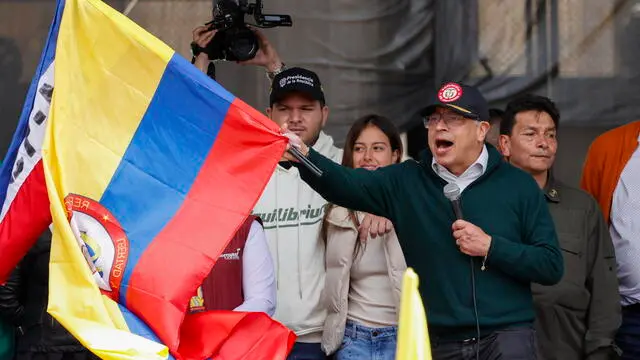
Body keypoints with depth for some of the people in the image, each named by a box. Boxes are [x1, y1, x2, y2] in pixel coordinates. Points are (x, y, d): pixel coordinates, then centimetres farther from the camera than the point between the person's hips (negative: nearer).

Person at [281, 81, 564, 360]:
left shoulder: (518, 186, 1)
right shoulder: (406, 182, 6)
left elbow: (551, 266, -2)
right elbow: (347, 184, -11)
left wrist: (491, 247, -13)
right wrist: (303, 155, -29)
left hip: (505, 336, -2)